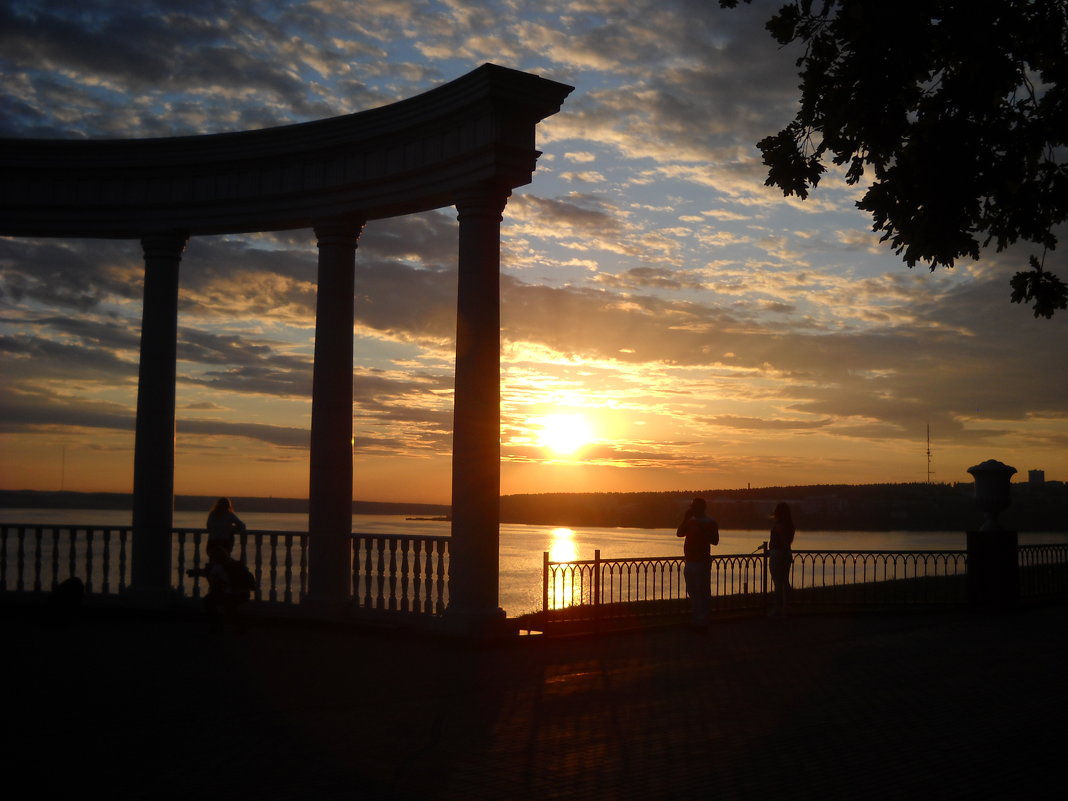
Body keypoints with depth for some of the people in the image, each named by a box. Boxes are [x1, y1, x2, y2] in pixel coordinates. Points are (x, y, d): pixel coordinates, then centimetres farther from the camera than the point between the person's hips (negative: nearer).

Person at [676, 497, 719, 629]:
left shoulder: (709, 522, -4)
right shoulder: (691, 521, 16)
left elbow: (715, 541, -12)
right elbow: (679, 533, 5)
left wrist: (702, 531, -19)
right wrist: (685, 518, -1)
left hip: (702, 561, -8)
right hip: (690, 561, 8)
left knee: (702, 592, -7)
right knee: (692, 592, 12)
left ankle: (702, 621, -3)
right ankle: (697, 620, 20)